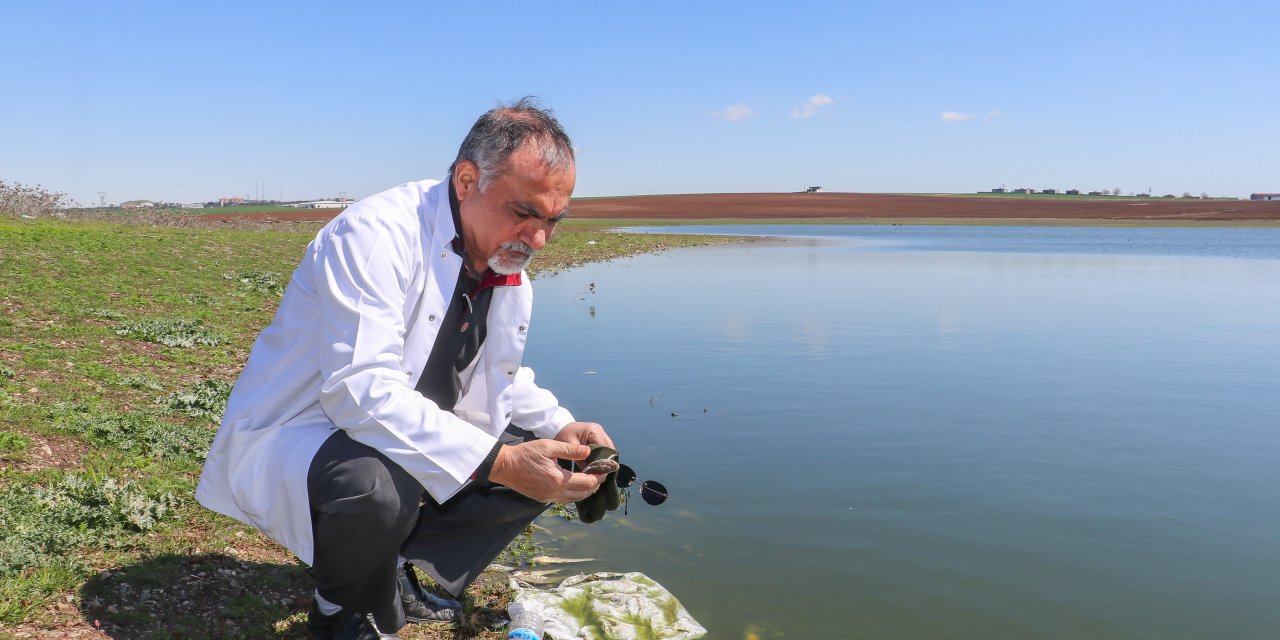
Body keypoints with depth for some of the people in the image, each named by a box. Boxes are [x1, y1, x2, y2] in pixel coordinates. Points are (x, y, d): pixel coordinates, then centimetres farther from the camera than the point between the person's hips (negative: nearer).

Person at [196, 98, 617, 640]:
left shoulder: (509, 269, -1)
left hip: (410, 432, 8)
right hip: (290, 436, -7)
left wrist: (561, 428, -10)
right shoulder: (374, 235, -27)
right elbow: (363, 391, -36)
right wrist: (497, 462, -40)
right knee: (376, 486, -38)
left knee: (545, 463, -2)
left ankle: (396, 566, 8)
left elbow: (500, 380, 10)